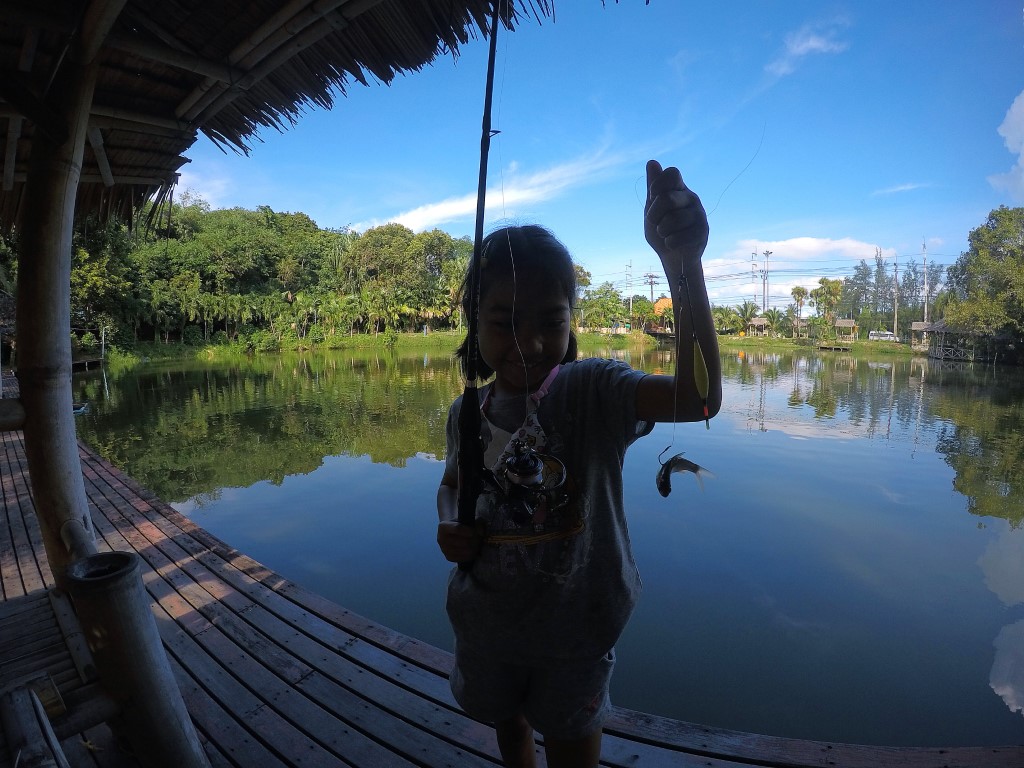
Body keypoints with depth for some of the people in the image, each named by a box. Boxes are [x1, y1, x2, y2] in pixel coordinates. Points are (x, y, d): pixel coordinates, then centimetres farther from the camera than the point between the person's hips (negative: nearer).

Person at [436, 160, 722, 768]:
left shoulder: (593, 391, -23)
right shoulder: (466, 413, -10)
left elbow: (698, 397, -41)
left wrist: (683, 263, -52)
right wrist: (447, 527, -15)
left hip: (575, 631, -4)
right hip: (483, 625, 5)